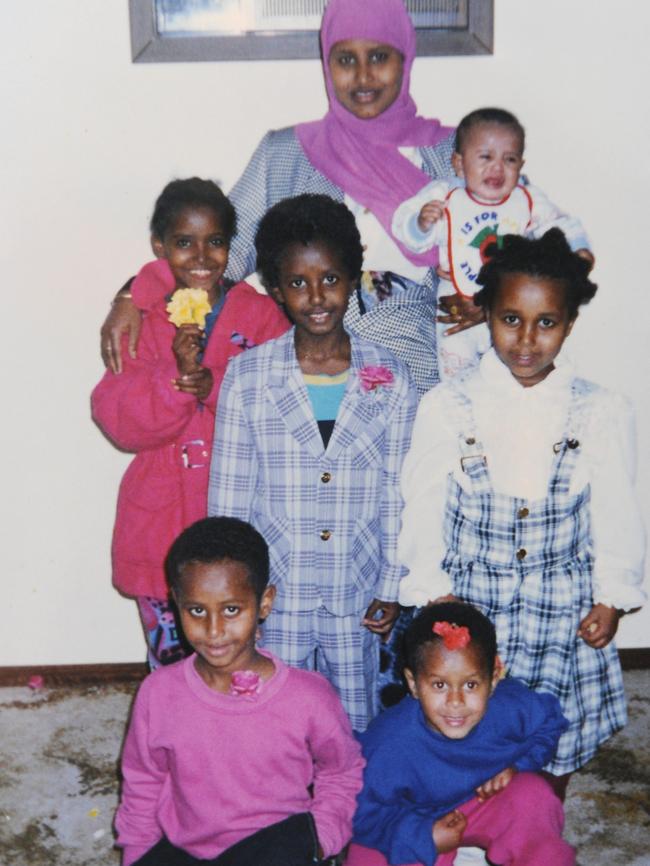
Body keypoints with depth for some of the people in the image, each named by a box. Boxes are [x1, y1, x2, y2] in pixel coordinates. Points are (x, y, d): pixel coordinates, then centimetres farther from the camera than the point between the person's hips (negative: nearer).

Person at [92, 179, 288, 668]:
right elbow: (118, 420, -6)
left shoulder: (262, 315, -1)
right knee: (170, 661, 12)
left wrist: (217, 387, -23)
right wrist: (174, 375, -22)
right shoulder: (142, 320, 2)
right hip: (162, 521, 1)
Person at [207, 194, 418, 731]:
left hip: (357, 597, 1)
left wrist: (392, 588, 2)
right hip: (273, 593, 0)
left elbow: (398, 494, 2)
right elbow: (228, 497, -1)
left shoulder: (390, 379, -2)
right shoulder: (247, 377, -4)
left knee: (357, 729, 12)